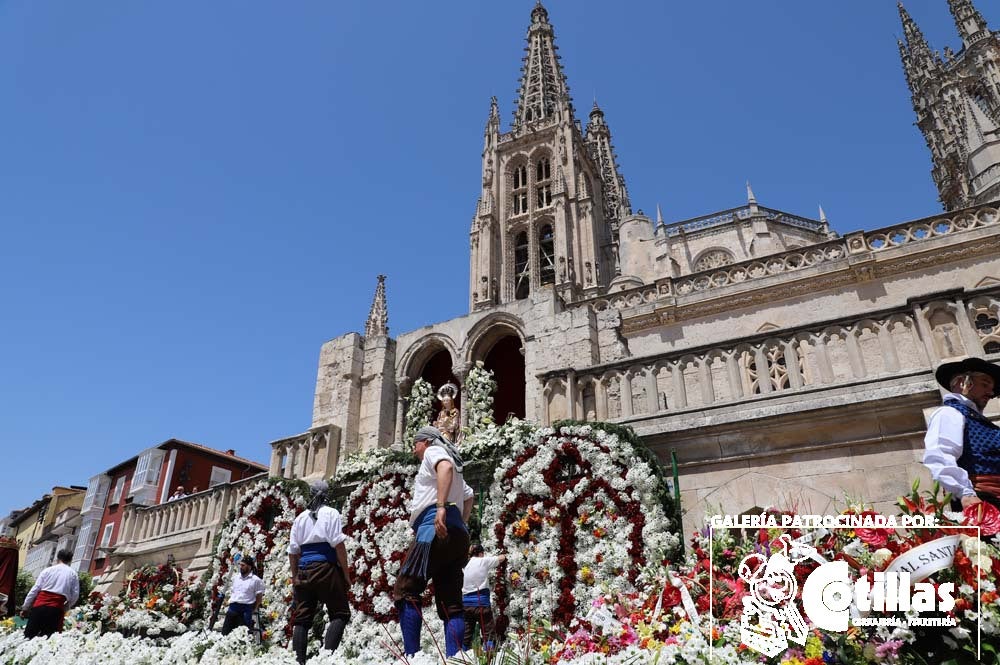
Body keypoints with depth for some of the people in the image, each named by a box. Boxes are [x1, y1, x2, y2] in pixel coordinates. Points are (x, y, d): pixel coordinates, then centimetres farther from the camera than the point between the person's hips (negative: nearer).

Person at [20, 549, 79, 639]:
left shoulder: (48, 570, 11)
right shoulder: (73, 574, 11)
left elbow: (35, 589, 5)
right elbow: (75, 595, 4)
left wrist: (25, 607, 12)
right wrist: (65, 608, 16)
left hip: (40, 605, 0)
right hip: (56, 608, 0)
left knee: (29, 635, 6)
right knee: (46, 638, 3)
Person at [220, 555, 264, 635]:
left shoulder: (256, 580, -3)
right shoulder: (235, 577, 16)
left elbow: (259, 597, -1)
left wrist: (254, 609, -3)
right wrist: (230, 602, 14)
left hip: (246, 608, -6)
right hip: (233, 607, 6)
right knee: (225, 631, 4)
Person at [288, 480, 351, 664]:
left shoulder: (300, 517, 16)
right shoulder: (331, 513, 1)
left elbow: (293, 551, 13)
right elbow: (338, 545, -8)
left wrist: (295, 576, 20)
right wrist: (346, 574, -5)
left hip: (304, 571, 5)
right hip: (326, 568, -5)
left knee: (302, 619, 8)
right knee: (340, 614, 0)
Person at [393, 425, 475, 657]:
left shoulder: (433, 452, 6)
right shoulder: (456, 472, 33)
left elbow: (446, 467, -17)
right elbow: (469, 495, 43)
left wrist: (441, 507, -27)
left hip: (436, 527, -9)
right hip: (457, 533, 9)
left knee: (405, 590, -9)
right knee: (450, 602, 2)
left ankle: (411, 655, -15)